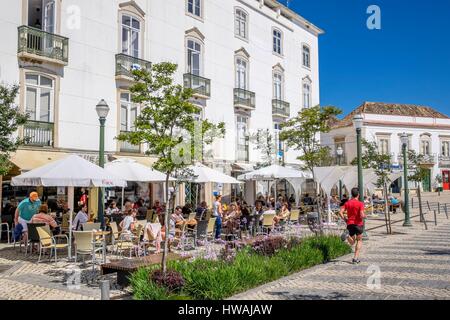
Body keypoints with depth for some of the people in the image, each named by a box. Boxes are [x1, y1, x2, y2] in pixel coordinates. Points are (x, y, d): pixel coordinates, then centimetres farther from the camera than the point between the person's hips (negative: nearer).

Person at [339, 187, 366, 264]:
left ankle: (347, 235, -17)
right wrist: (364, 216, 4)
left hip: (350, 224, 4)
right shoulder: (360, 204, -8)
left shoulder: (347, 203, 5)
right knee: (359, 241, 13)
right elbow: (362, 215, -18)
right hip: (358, 224, -4)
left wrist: (345, 220, 8)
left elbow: (340, 212, -3)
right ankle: (356, 258, 2)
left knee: (352, 243, 15)